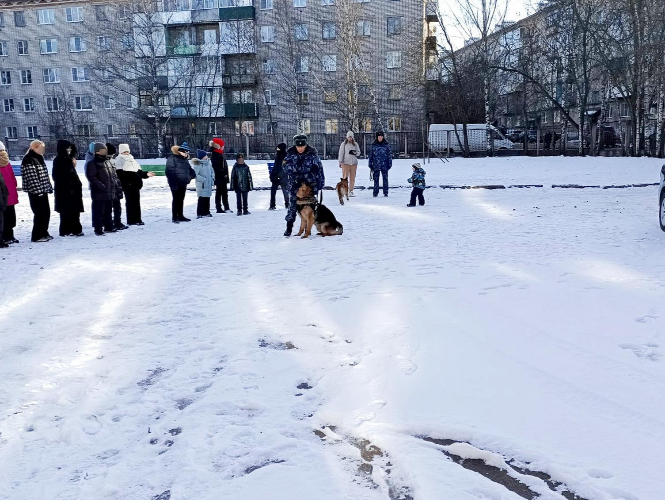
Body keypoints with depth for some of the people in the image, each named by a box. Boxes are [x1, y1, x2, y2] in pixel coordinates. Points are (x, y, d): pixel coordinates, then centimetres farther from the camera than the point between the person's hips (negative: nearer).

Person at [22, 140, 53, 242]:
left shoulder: (39, 158, 16)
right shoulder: (29, 161, -14)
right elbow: (31, 177, -20)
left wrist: (49, 187, 16)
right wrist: (38, 190, -22)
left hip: (43, 190, 9)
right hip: (35, 192, -9)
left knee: (46, 212, 11)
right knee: (40, 213, -7)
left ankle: (44, 233, 22)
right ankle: (37, 236, 1)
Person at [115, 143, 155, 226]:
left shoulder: (132, 160, 23)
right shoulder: (119, 160, 0)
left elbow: (139, 172, 24)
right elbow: (120, 173, -13)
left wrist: (146, 174, 7)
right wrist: (125, 183, -23)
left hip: (136, 185, 7)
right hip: (128, 185, -7)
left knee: (137, 202, 9)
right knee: (130, 202, -4)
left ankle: (138, 219, 15)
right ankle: (130, 221, 0)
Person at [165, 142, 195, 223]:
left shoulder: (185, 160, 14)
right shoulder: (172, 159, -10)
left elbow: (189, 168, 24)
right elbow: (170, 172, -16)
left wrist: (193, 174, 2)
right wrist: (173, 183, -22)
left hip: (183, 183, 7)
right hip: (176, 184, -7)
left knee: (181, 200, 13)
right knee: (176, 200, -5)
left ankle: (180, 216, 21)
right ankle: (175, 217, 0)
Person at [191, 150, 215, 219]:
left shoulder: (208, 163, 10)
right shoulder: (197, 165, -12)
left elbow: (212, 172, 22)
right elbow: (195, 174, -19)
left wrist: (212, 179, 7)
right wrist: (203, 179, -19)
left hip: (209, 185, 7)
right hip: (201, 185, -7)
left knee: (207, 199, 13)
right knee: (201, 199, -6)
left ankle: (206, 212, 23)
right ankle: (199, 214, -1)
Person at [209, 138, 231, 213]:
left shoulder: (220, 153, 18)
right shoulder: (215, 154, -13)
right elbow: (216, 167, -22)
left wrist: (226, 175, 17)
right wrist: (223, 174, -21)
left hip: (223, 178, 10)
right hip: (219, 178, -10)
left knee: (225, 193, 13)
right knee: (219, 192, -4)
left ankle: (226, 208, 19)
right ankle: (219, 208, 0)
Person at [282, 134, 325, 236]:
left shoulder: (312, 153, -6)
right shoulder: (290, 153, -1)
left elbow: (319, 168, -2)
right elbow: (286, 167, -4)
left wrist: (321, 183, -2)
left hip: (309, 183, -1)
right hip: (295, 183, 1)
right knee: (292, 205, -2)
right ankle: (289, 227, 5)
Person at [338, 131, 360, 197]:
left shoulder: (355, 144, 9)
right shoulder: (344, 144, 0)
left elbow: (359, 152, 13)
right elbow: (341, 153, 1)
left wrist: (355, 153, -9)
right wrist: (340, 162, -2)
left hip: (354, 163, 3)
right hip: (345, 163, -3)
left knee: (352, 177, 3)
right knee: (345, 177, -6)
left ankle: (351, 191, 9)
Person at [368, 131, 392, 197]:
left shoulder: (386, 145, 2)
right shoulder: (374, 145, 5)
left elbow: (390, 154, 3)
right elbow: (370, 155, 7)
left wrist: (389, 164, -2)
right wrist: (370, 165, 3)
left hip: (384, 165, -1)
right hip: (376, 165, 1)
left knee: (385, 179, 2)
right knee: (376, 179, 5)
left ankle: (385, 192, 10)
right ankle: (375, 193, 12)